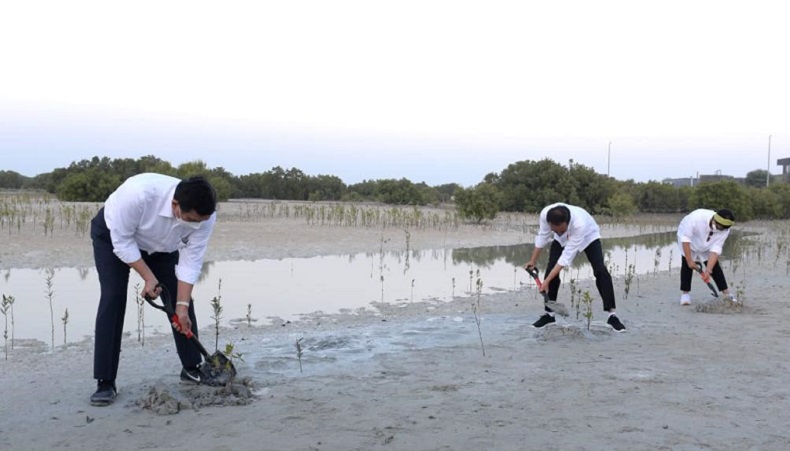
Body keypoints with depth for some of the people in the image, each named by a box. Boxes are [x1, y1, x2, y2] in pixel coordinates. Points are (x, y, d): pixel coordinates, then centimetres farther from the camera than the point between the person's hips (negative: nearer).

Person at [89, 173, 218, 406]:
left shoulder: (205, 214, -32)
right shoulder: (138, 194, -45)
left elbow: (191, 260, -23)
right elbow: (122, 241, -29)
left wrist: (182, 306, -25)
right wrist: (149, 277, -27)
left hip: (161, 245, 4)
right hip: (114, 235, -3)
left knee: (181, 298, -3)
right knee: (113, 299, -15)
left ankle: (191, 367, 13)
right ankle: (105, 383, -9)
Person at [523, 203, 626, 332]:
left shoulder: (580, 224, -47)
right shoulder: (545, 214, -37)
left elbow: (567, 255, -40)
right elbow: (543, 236, -14)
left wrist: (547, 281, -39)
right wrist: (533, 261, -5)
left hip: (588, 236, -3)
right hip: (561, 239, 3)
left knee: (600, 270, -19)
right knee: (551, 269, -10)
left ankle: (612, 315, -11)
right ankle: (549, 314, 4)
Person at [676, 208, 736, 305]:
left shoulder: (725, 230, -29)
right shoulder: (697, 217, -41)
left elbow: (715, 249, -28)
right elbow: (685, 238, -34)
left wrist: (708, 270, -35)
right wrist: (689, 260, -32)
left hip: (706, 246, 3)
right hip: (689, 241, -3)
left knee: (715, 266, -4)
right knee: (686, 265, -13)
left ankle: (727, 294, 4)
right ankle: (685, 293, -3)